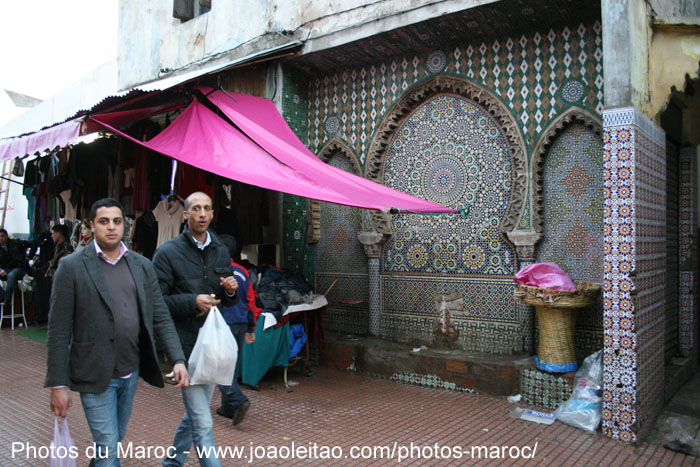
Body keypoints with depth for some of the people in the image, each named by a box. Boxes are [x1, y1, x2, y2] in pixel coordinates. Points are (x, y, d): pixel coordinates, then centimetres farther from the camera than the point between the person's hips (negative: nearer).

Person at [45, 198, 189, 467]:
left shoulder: (142, 265, 4)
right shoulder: (72, 266, -7)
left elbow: (161, 317, 2)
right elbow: (59, 330, -8)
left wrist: (178, 359, -9)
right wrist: (57, 384, -9)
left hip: (131, 373, 4)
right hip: (95, 375, -4)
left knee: (114, 439, 20)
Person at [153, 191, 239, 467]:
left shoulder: (220, 251, 10)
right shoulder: (168, 253, -8)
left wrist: (231, 291, -4)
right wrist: (192, 302, -22)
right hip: (186, 345, -6)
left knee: (194, 414, 21)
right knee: (202, 423, -6)